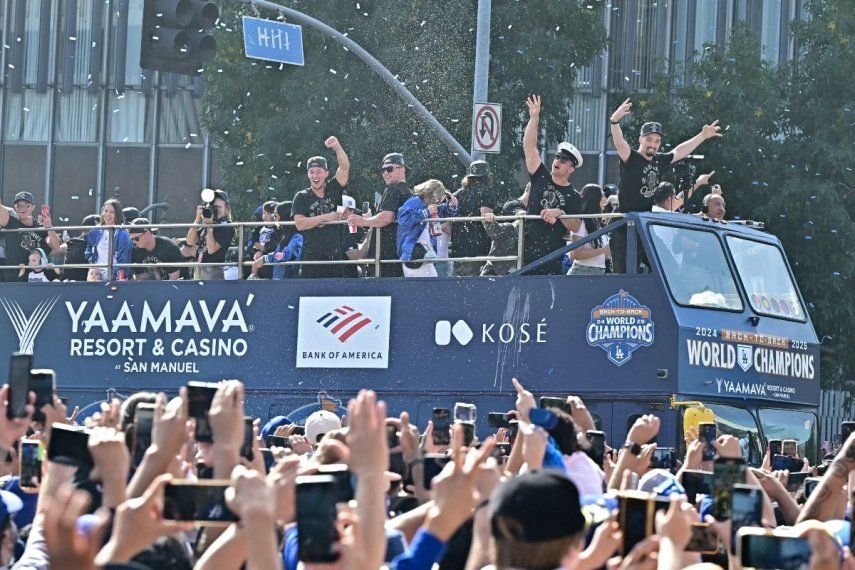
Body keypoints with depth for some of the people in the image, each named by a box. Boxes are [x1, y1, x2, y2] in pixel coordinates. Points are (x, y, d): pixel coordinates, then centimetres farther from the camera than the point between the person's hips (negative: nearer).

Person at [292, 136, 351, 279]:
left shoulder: (333, 190, 10)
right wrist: (326, 217, -11)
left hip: (335, 257, 2)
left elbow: (345, 167, -5)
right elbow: (300, 224, -8)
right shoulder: (302, 197, 6)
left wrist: (337, 147, -21)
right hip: (311, 258, -2)